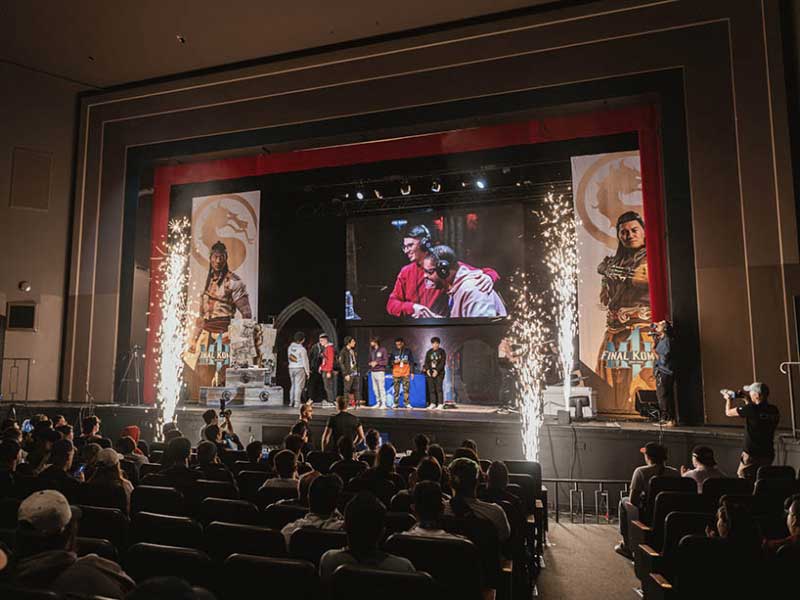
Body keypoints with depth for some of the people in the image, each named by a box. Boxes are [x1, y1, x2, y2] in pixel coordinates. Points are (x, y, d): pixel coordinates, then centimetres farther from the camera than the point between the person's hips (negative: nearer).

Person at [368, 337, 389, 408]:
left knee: (381, 388, -7)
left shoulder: (383, 350, -5)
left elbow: (386, 361, -7)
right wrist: (370, 363, -3)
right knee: (375, 388, 8)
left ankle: (384, 403, -2)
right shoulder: (371, 350, 13)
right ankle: (378, 403, 16)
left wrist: (377, 362, -14)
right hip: (373, 372, 6)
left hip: (380, 371, -6)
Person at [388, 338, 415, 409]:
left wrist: (412, 372, 5)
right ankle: (396, 403, 8)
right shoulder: (394, 352, 9)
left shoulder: (408, 351, 7)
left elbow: (411, 362, 9)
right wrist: (394, 362, -10)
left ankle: (407, 403, 1)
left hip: (406, 374, -1)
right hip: (396, 374, 1)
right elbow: (390, 361, 13)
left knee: (406, 389, -6)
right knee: (396, 389, 1)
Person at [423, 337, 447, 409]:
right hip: (430, 373, 4)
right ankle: (432, 403, 10)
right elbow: (426, 362, 10)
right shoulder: (429, 352, 13)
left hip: (439, 373, -4)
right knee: (431, 389, 3)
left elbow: (443, 362, -6)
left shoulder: (442, 352, 2)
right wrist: (427, 370, -8)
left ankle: (440, 404, -4)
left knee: (439, 388, -8)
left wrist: (437, 370, -16)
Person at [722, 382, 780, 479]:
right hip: (768, 455, 6)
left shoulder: (751, 409, -18)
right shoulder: (774, 410, 0)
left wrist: (729, 399, 16)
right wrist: (747, 400, 22)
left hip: (751, 455, -6)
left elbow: (728, 412, -2)